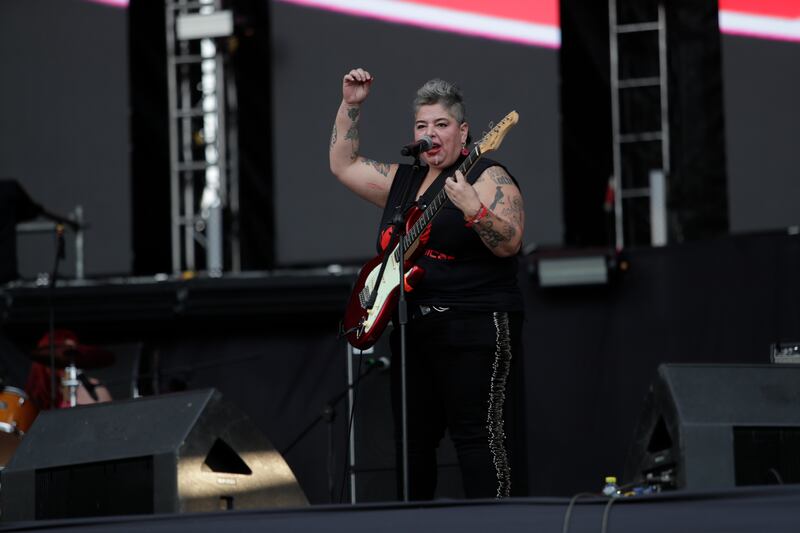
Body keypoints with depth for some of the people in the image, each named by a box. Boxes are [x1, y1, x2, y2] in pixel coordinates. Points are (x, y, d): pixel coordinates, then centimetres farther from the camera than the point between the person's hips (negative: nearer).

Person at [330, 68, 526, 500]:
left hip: (474, 330, -8)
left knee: (478, 438, -11)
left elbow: (510, 243, -17)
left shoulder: (487, 177, -5)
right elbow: (342, 165, 27)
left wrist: (473, 210, -34)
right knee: (412, 440, 9)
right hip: (410, 330, 8)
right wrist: (350, 105, 18)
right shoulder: (401, 179, 18)